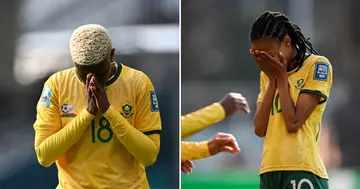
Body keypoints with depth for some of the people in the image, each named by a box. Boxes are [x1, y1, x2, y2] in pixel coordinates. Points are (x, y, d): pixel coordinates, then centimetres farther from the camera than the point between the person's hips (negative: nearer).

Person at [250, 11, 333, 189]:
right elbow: (260, 129, 5)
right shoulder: (268, 73, 17)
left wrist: (281, 77, -2)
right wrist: (272, 79, 3)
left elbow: (293, 123, -10)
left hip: (302, 171, -6)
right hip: (269, 172, 6)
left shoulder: (318, 65, -2)